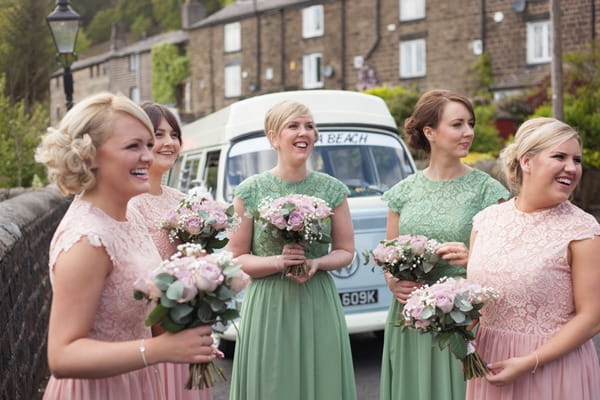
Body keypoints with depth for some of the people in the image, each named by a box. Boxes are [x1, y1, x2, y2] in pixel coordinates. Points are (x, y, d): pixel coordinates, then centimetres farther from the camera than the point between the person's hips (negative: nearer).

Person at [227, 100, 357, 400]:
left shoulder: (333, 190, 2)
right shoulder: (250, 192, -3)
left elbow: (345, 251, 9)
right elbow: (235, 259, 0)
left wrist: (316, 263, -12)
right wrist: (278, 262, -16)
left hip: (319, 306, 2)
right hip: (268, 307, -2)